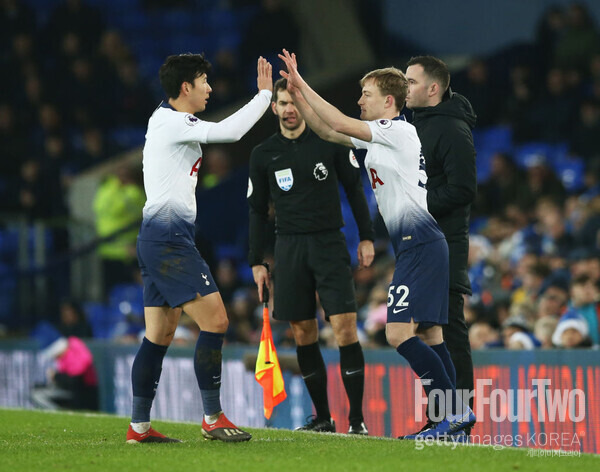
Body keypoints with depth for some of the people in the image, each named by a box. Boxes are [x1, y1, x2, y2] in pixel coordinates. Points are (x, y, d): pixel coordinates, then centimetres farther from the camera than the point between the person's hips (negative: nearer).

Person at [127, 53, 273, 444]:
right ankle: (212, 419, -7)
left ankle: (139, 426, 11)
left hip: (161, 239, 11)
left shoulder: (166, 121, 18)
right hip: (169, 240, -11)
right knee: (215, 320, -11)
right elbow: (228, 131, -22)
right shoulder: (171, 122, -12)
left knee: (160, 335, 10)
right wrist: (265, 94, -13)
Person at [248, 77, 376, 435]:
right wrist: (257, 262, 8)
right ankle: (323, 417, 11)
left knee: (345, 328, -12)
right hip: (289, 248, 2)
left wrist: (367, 238, 1)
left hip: (330, 244, -2)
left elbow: (354, 188, 6)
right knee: (303, 334, 2)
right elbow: (258, 210, 12)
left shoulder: (330, 142, 1)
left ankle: (357, 419, -10)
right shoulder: (264, 155, 6)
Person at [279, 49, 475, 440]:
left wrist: (303, 85, -5)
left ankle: (454, 412, -16)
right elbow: (327, 131, 23)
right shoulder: (378, 138, 19)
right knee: (429, 335, 6)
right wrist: (297, 91, 16)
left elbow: (339, 123, -13)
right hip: (416, 247, 10)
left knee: (399, 333, -15)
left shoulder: (399, 131, -8)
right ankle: (455, 419, 4)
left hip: (420, 244, -10)